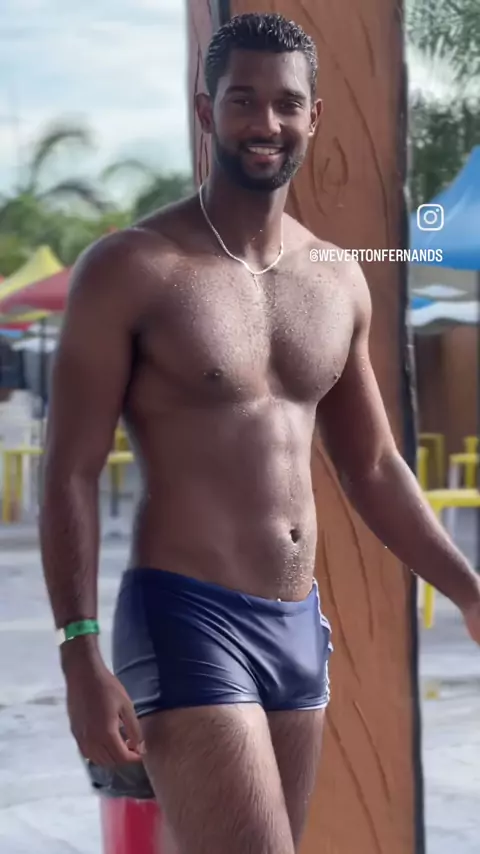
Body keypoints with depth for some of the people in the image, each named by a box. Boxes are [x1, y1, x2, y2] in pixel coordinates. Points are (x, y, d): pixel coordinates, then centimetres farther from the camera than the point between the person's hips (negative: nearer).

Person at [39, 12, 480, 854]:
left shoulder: (338, 281, 10)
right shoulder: (130, 269, -8)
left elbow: (373, 470, 19)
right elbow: (70, 476, -9)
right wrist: (81, 654, -17)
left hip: (300, 625, 7)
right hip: (184, 620, -6)